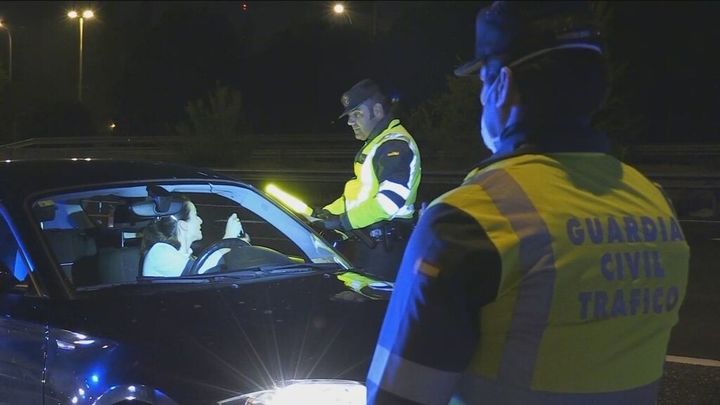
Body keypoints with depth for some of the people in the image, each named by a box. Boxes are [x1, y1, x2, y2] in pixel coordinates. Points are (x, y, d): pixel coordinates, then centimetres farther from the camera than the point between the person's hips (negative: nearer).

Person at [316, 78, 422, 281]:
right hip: (367, 239, 11)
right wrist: (329, 211, 13)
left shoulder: (396, 145, -16)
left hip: (384, 243, -11)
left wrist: (343, 221, -21)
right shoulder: (375, 144, 20)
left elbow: (389, 201, -25)